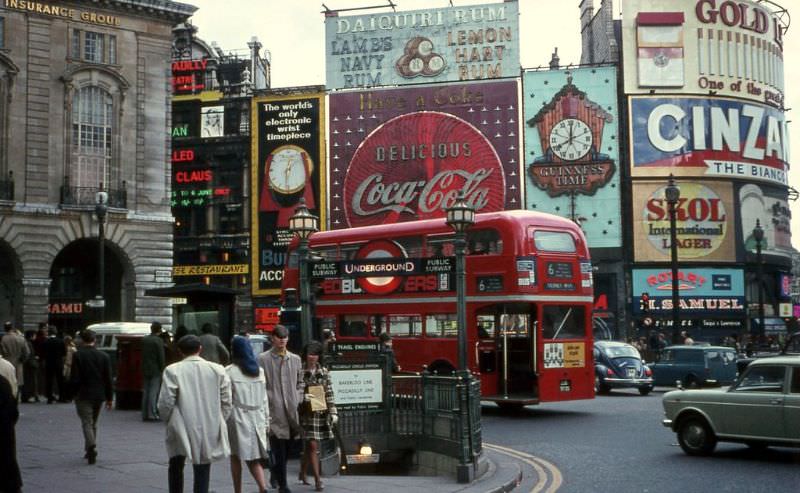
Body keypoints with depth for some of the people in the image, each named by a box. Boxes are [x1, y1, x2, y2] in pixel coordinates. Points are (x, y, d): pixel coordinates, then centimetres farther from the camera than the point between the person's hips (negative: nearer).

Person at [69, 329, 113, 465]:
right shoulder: (104, 356, 2)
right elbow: (108, 379, 3)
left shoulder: (78, 355, -9)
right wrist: (109, 398, 8)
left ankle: (91, 447, -26)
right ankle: (90, 450, 25)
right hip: (98, 395, 4)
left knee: (87, 423, -5)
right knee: (93, 423, 17)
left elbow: (74, 378, -11)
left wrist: (74, 392, 4)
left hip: (83, 395, -4)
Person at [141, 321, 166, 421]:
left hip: (145, 370, 6)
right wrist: (162, 370, -6)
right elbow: (161, 357, -13)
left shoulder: (144, 339, 6)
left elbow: (142, 355, 10)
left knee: (145, 392, 10)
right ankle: (152, 414, -5)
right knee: (154, 392, -4)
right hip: (156, 370, -6)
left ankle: (145, 414, 13)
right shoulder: (158, 340, -13)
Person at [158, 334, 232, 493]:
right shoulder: (218, 370, -2)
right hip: (210, 432, 1)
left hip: (182, 428, -1)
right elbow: (226, 402, 0)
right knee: (202, 471, 9)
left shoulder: (172, 371, -9)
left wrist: (170, 421, 10)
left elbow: (165, 403, -9)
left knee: (176, 468, 20)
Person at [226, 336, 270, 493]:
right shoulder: (259, 371, 6)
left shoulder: (230, 371, -8)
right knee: (253, 458, 8)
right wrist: (266, 420, 14)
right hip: (257, 417, 4)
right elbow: (264, 398, 9)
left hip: (238, 418, -4)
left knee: (236, 457, 11)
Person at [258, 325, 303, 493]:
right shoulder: (263, 359, 0)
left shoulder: (295, 359, 13)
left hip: (292, 409, 4)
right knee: (278, 449, -4)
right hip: (274, 410, -4)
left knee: (287, 448, 12)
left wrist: (298, 401, 8)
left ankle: (276, 472, 37)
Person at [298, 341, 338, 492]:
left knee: (308, 446, 14)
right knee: (313, 446, -9)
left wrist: (333, 412, 5)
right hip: (306, 413, -4)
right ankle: (317, 479, -7)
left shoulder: (323, 372, 8)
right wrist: (303, 397, -20)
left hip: (321, 413, 4)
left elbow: (329, 393, 9)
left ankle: (302, 474, 32)